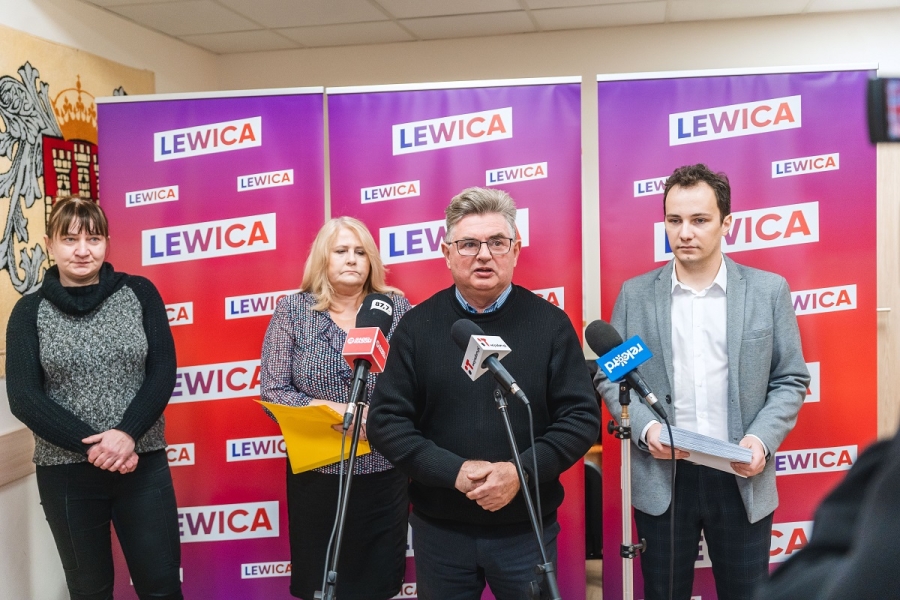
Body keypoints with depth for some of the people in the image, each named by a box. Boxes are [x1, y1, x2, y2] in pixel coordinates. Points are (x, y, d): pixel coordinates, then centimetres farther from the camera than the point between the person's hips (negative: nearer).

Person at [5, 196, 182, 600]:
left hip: (144, 464, 0)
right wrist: (91, 446, -15)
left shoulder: (139, 293, 3)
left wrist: (127, 434, -18)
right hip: (66, 472, 0)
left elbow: (163, 373, -3)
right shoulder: (30, 312, 1)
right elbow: (24, 398, -5)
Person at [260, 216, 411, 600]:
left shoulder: (396, 307, 2)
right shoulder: (293, 310, -1)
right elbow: (272, 392, -5)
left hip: (385, 471, 1)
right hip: (317, 474, -1)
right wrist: (332, 410, -18)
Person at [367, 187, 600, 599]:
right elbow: (386, 421, -3)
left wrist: (521, 471, -18)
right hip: (439, 530, 1)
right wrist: (454, 471, -17)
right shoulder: (417, 327, -1)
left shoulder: (550, 324, -2)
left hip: (527, 529, 0)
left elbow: (581, 417, -3)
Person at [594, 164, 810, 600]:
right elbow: (609, 376, 4)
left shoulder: (769, 290, 0)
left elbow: (790, 380, 3)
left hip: (742, 478, 0)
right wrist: (645, 427, -13)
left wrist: (763, 438, -13)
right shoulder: (635, 294, 2)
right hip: (661, 478, 0)